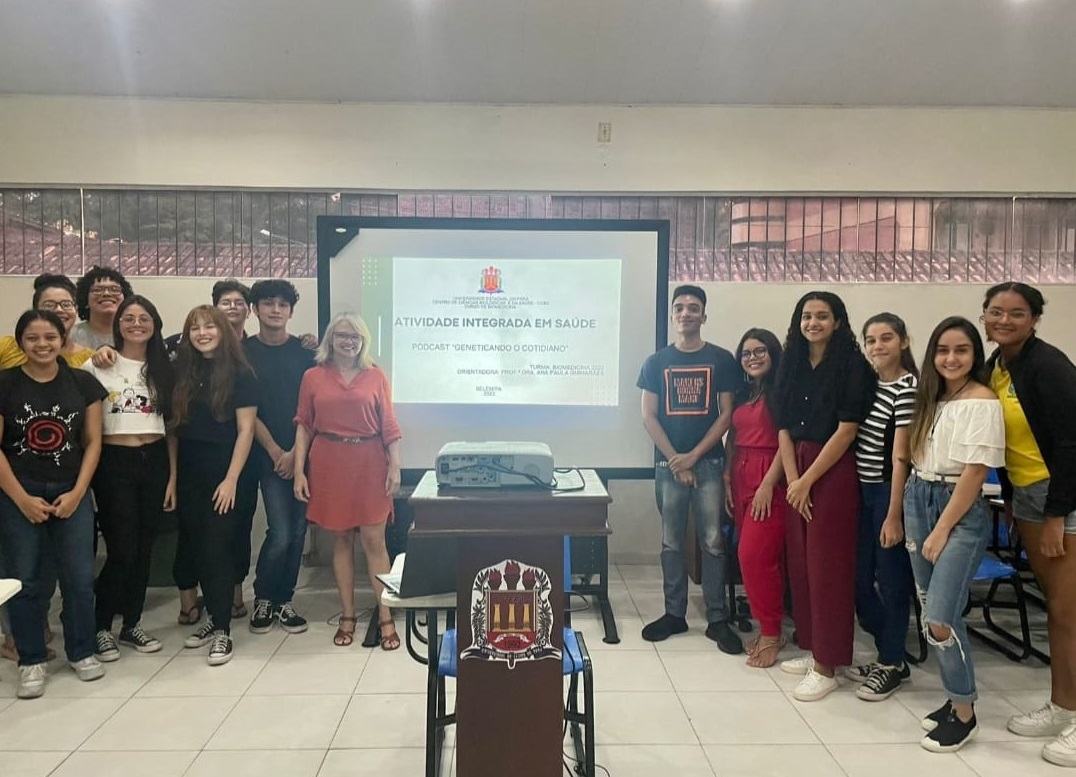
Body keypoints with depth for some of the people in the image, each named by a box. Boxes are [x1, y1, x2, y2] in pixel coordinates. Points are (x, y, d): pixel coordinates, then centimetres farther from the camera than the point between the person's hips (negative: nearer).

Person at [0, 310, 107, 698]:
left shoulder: (83, 383, 2)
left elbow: (92, 441, 3)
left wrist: (77, 492, -5)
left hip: (71, 491, 1)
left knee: (80, 576, 0)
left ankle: (81, 652, 17)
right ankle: (32, 661, 17)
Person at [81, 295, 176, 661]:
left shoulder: (162, 369, 10)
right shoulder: (98, 365, -1)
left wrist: (173, 474, 6)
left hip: (154, 462, 4)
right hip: (113, 464, -4)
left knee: (144, 548, 9)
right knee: (122, 549, -4)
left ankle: (132, 624, 24)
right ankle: (101, 627, 15)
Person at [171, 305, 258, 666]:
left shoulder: (240, 374, -6)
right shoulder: (182, 372, 8)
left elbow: (246, 429, -9)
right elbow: (175, 426, 9)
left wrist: (231, 479, -14)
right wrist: (172, 476, 3)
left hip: (223, 472, -5)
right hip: (188, 473, 5)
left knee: (218, 547, -3)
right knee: (195, 544, 8)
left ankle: (222, 630, 8)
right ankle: (215, 616, 24)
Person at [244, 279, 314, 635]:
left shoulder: (305, 352, 5)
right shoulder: (244, 352, 2)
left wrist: (296, 452, -7)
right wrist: (276, 452, -7)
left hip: (303, 454, 2)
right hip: (269, 456, -2)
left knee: (297, 531, 6)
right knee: (280, 534, -7)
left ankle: (283, 600, 23)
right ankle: (263, 598, 17)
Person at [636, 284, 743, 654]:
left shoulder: (722, 359, 3)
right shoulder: (656, 362, 6)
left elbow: (726, 414, -1)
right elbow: (648, 417, 3)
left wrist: (693, 456, -9)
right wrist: (675, 460, -6)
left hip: (709, 462, -1)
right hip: (668, 463, 2)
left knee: (713, 542, 0)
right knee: (671, 543, 8)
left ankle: (718, 619, 9)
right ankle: (674, 614, 19)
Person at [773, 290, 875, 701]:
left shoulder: (852, 366, -7)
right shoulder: (792, 364, 10)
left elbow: (846, 431, -12)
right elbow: (784, 428, 6)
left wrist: (807, 481, -12)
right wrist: (792, 480, -5)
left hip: (834, 471, -6)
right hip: (795, 471, 6)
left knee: (827, 566, -2)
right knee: (799, 562, 10)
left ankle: (827, 667, 7)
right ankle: (812, 648, 25)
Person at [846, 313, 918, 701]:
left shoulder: (908, 388, -12)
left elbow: (900, 455, -15)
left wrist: (894, 515, -16)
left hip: (889, 492, -7)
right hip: (861, 490, 7)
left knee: (891, 578, 5)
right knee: (858, 577, 11)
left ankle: (892, 664, 21)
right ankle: (887, 653, 29)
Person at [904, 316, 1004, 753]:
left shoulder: (982, 401, -11)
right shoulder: (931, 396, 11)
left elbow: (975, 472, -15)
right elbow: (917, 457, 10)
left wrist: (942, 530, -13)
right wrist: (915, 523, 4)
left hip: (961, 510, -7)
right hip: (919, 500, 7)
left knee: (939, 619, -8)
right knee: (932, 611, 10)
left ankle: (965, 714, 10)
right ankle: (956, 697, 25)